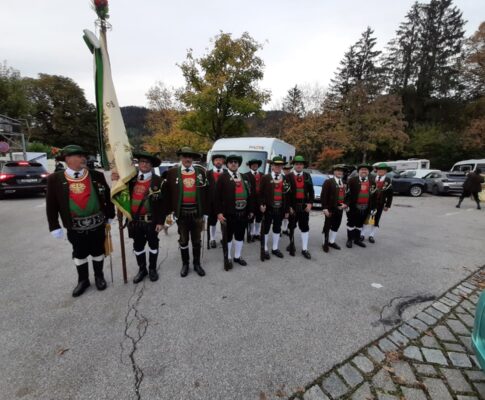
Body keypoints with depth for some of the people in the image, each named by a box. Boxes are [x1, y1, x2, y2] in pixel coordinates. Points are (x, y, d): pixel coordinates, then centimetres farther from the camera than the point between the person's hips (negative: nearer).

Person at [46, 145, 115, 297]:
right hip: (75, 227, 0)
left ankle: (99, 276, 34)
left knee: (98, 252, 14)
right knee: (79, 254, 15)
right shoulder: (55, 179, -5)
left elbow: (108, 196, 5)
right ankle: (83, 280, 34)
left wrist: (110, 215, 7)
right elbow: (51, 205, 0)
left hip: (97, 224, 0)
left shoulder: (96, 176, -3)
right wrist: (54, 227, -1)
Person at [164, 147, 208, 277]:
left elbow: (206, 193, 3)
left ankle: (197, 264, 31)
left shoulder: (201, 171, 0)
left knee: (197, 241, 13)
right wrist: (169, 212, -1)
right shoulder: (172, 172, -2)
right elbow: (166, 194, 1)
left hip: (197, 213, 1)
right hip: (181, 214, 0)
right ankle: (185, 264, 32)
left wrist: (205, 212, 2)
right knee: (183, 241, 14)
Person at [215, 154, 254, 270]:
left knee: (240, 235, 15)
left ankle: (237, 256, 32)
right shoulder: (223, 178, -3)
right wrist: (219, 212, -14)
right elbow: (218, 196, -8)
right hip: (228, 213, -4)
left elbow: (250, 194, 12)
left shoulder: (245, 177, 12)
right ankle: (228, 258, 25)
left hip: (243, 212, 5)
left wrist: (250, 210, 9)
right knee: (228, 236, 9)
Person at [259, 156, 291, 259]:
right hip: (268, 208, -4)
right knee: (266, 229, 6)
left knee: (277, 228, 14)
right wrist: (261, 204, -18)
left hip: (280, 209, 4)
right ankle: (265, 249, 19)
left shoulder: (285, 179, 8)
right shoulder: (265, 178, -2)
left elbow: (287, 195, 7)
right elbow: (261, 193, -5)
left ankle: (275, 248, 28)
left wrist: (287, 210, 4)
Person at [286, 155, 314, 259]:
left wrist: (310, 203, -6)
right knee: (291, 227, 12)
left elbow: (311, 191, 6)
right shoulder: (288, 176, -4)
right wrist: (288, 206, -11)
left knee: (305, 227, 5)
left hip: (304, 206, 3)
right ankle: (291, 245, 31)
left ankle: (304, 249, 15)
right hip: (292, 206, -2)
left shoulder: (307, 176, 7)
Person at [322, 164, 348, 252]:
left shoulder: (345, 183, 11)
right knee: (327, 227, 4)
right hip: (330, 209, -6)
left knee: (336, 226, 15)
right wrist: (325, 208, -18)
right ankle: (325, 243, 18)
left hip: (340, 209, 6)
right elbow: (324, 196, -13)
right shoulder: (328, 182, -9)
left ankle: (331, 242, 31)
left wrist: (345, 204, -3)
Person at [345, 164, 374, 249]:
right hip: (353, 206, -3)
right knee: (351, 223, 8)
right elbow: (347, 192, -10)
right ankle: (349, 239, 20)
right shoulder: (352, 180, -7)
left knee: (360, 223, 16)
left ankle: (357, 239, 29)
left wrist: (372, 206, 2)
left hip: (366, 207, 4)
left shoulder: (372, 181, 5)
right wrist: (346, 203, -15)